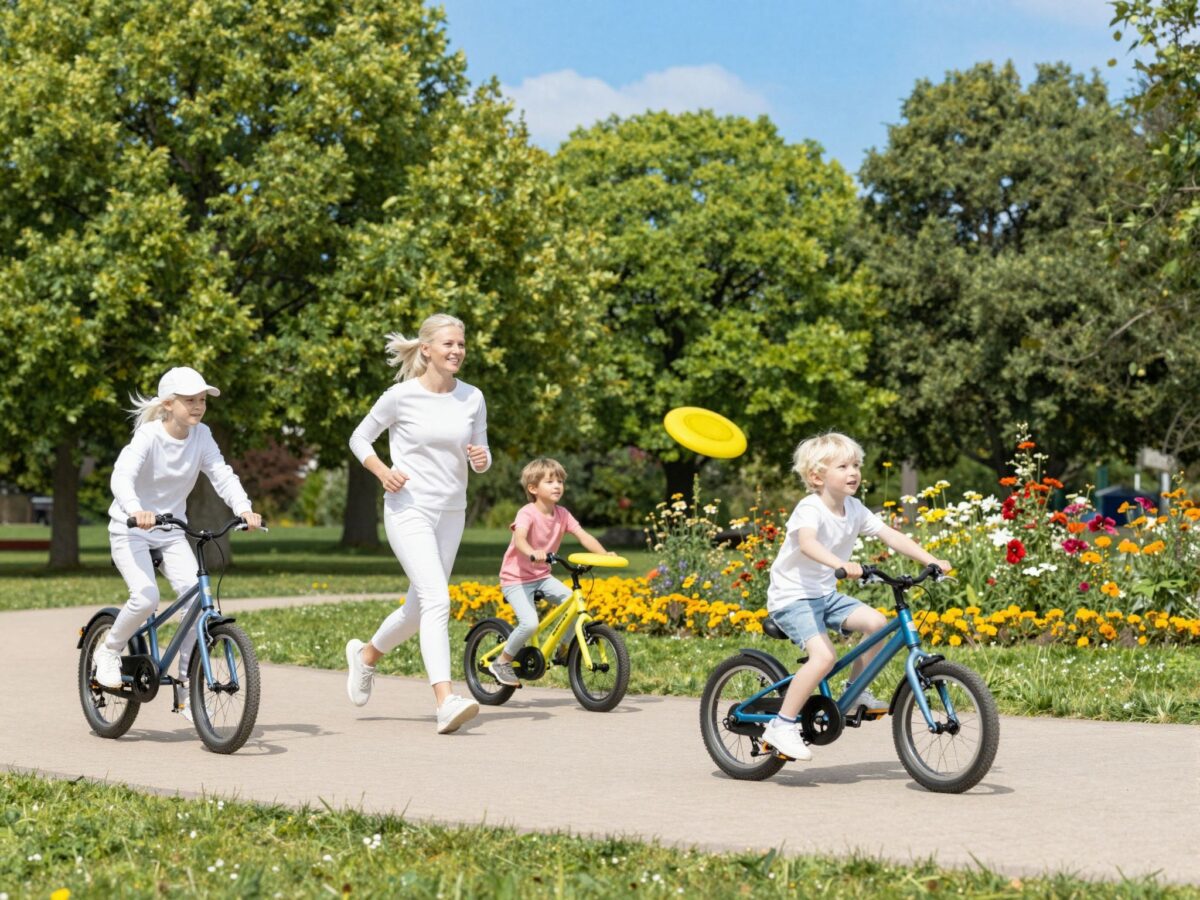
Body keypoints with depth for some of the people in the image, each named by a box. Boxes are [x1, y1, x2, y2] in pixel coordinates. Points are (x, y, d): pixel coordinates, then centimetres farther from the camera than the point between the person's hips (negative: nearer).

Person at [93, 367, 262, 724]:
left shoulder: (201, 436, -5)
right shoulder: (148, 436, -19)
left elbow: (222, 474, -13)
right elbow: (122, 476, -33)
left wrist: (243, 508, -31)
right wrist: (135, 510, -53)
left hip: (171, 531, 5)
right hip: (131, 530, -5)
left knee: (196, 595, -15)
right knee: (146, 597, -26)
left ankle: (186, 684, -2)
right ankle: (108, 651, 4)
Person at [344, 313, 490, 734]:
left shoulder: (472, 398, 3)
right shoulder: (401, 396, -8)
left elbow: (480, 458, 10)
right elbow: (359, 438, 5)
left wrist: (482, 459, -14)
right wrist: (383, 472, -13)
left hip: (451, 513, 5)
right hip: (409, 510, -5)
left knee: (419, 608, 14)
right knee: (437, 600, -20)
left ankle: (366, 654, 43)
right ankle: (446, 701, -26)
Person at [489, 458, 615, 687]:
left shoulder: (562, 514, 0)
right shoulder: (527, 513, -18)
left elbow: (583, 536, -8)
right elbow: (519, 539, -36)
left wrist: (604, 554, -24)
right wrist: (532, 553, -57)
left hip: (542, 576, 6)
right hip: (516, 578, -6)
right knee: (530, 623, -25)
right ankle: (502, 662, -2)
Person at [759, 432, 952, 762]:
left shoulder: (855, 510, 2)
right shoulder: (810, 509, -20)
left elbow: (891, 536, 0)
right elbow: (808, 543, -40)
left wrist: (931, 561, -12)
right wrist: (842, 566, -57)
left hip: (825, 594, 8)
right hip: (792, 596, -8)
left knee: (875, 622, -11)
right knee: (824, 656, -25)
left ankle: (856, 692, 7)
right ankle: (781, 725, -16)